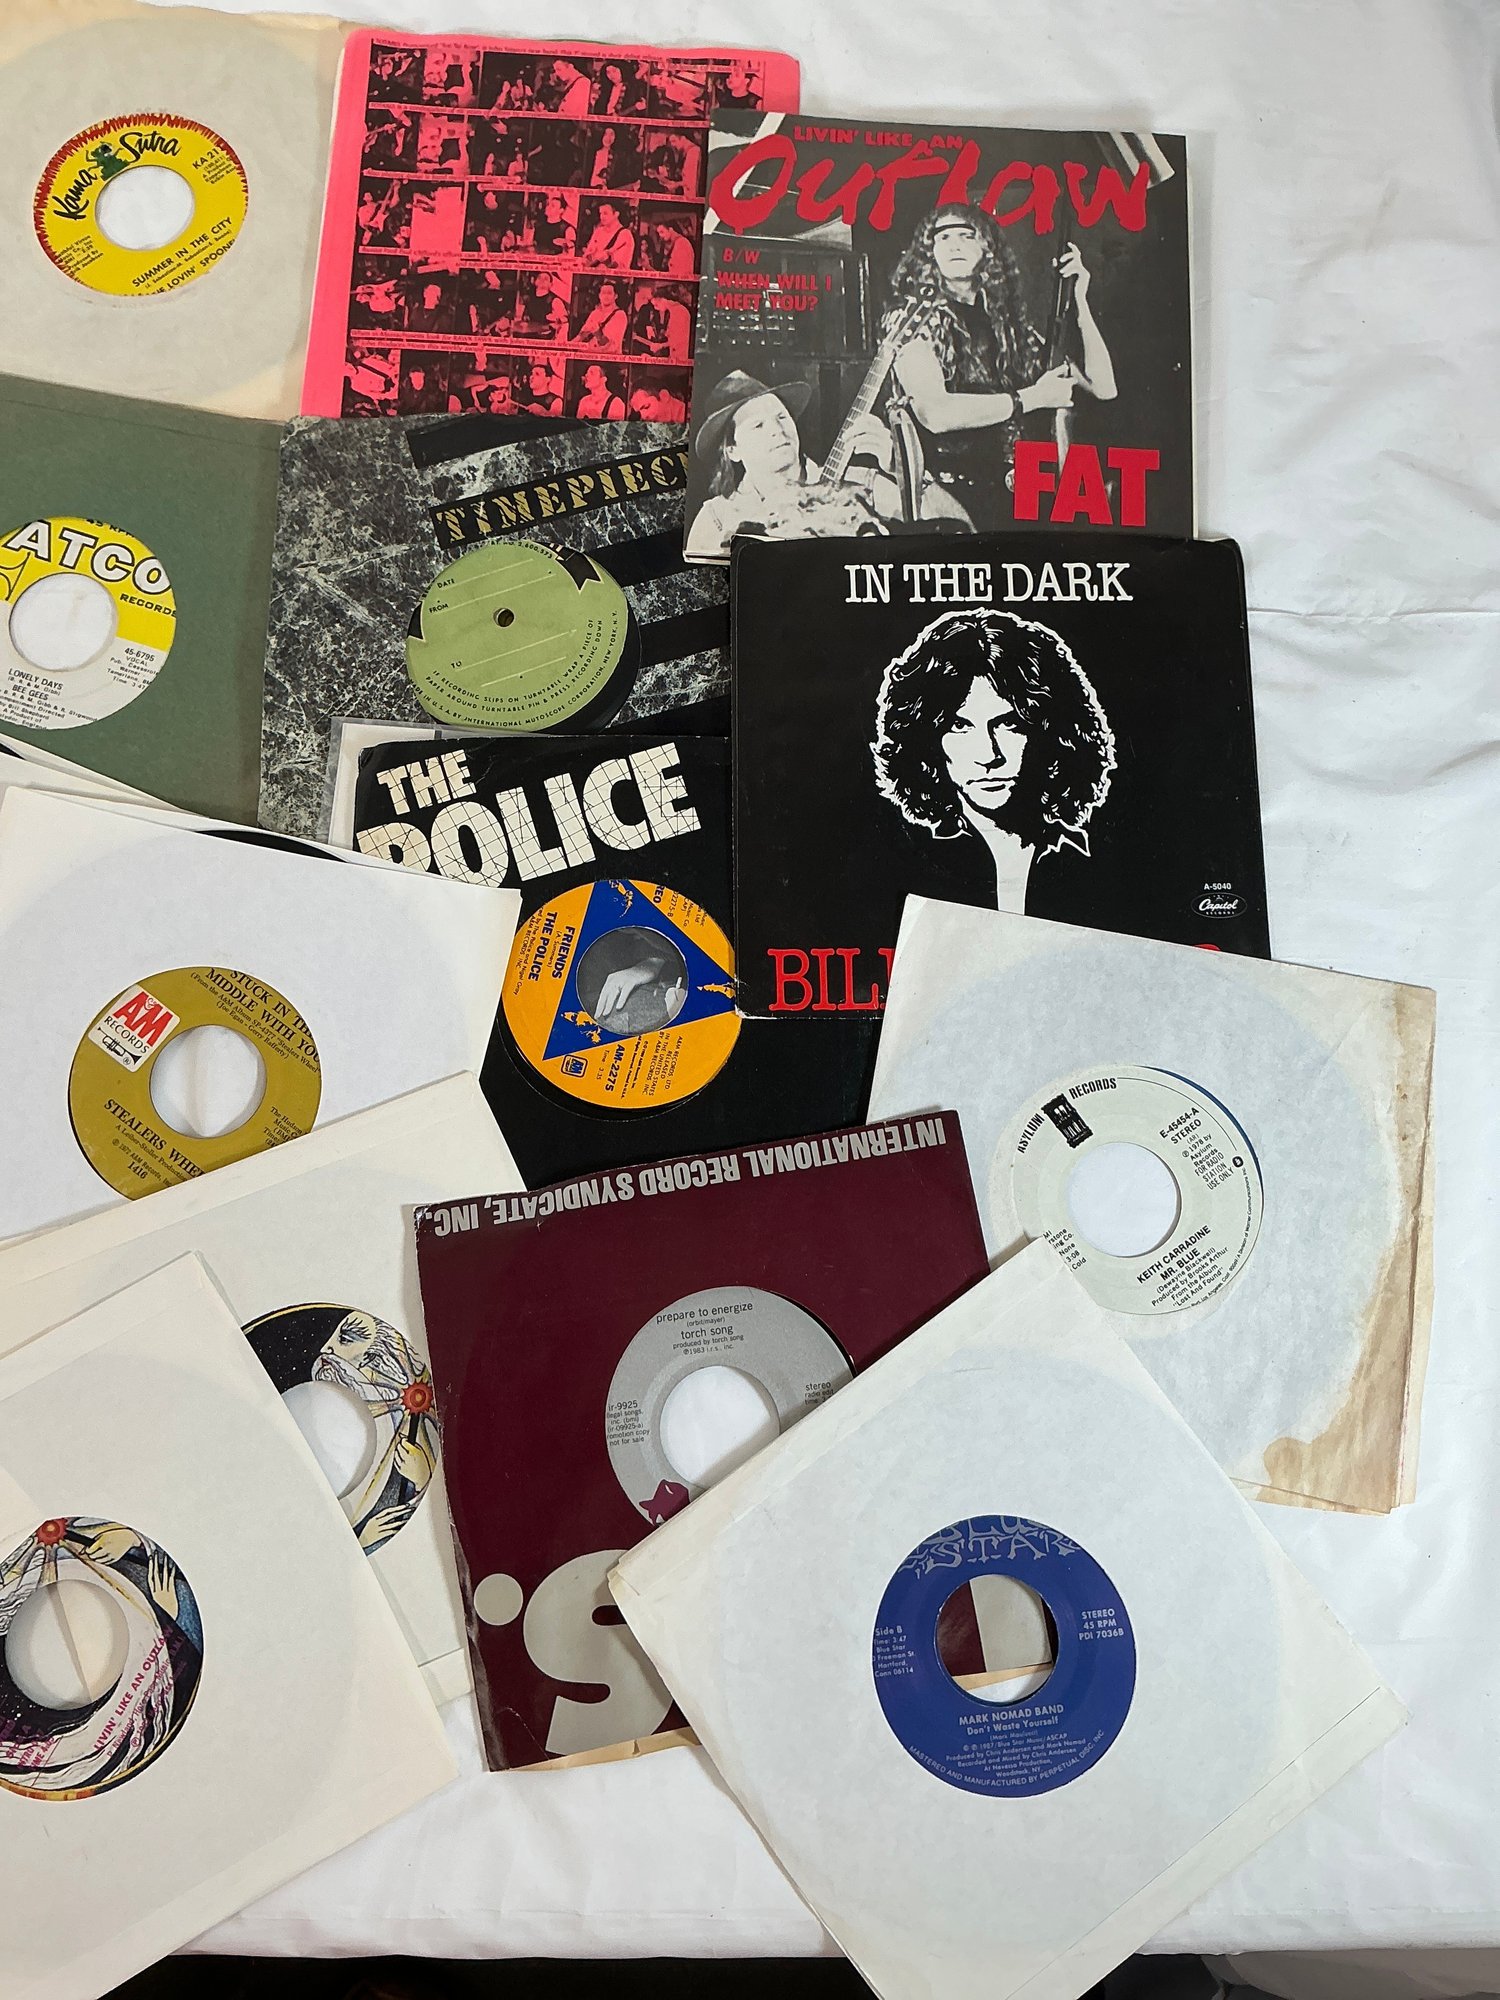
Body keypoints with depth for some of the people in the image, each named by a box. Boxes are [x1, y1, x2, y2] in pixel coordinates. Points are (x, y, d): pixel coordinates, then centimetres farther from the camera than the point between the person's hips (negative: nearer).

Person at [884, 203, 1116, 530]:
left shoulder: (1007, 322, 18)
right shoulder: (912, 317, 4)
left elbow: (1103, 387, 15)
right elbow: (933, 412, -15)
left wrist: (1079, 302, 6)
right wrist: (1031, 398, -7)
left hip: (1003, 494, 5)